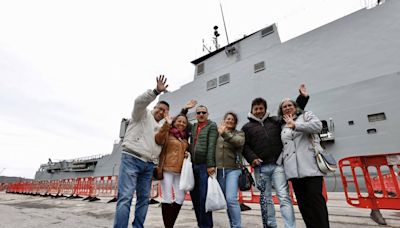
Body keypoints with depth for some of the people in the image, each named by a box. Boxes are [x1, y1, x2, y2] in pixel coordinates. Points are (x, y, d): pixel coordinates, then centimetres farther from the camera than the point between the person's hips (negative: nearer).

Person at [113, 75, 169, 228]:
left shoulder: (162, 128, 24)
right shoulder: (143, 114, 7)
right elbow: (139, 101, -16)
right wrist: (157, 91, -26)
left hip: (149, 165, 7)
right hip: (131, 159, -6)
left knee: (144, 198, 8)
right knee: (125, 197, -13)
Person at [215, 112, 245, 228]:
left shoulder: (239, 133, 5)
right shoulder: (218, 134, 12)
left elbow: (239, 142, -17)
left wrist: (225, 133, -24)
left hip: (233, 169, -3)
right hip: (220, 170, 3)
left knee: (231, 199, -14)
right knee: (227, 200, 11)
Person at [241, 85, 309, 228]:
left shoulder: (276, 121, 16)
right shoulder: (247, 127, 9)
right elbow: (244, 146, 2)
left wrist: (302, 97, 15)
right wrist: (252, 158, -14)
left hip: (277, 165, 0)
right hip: (260, 167, 0)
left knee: (284, 197, -5)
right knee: (265, 199, 10)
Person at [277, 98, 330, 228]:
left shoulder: (306, 115, 11)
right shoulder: (283, 127, 22)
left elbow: (318, 126, -12)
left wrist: (295, 125, -19)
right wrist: (277, 164, 10)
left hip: (310, 165, -4)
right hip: (293, 169, 5)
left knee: (315, 200, -5)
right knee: (303, 202, 6)